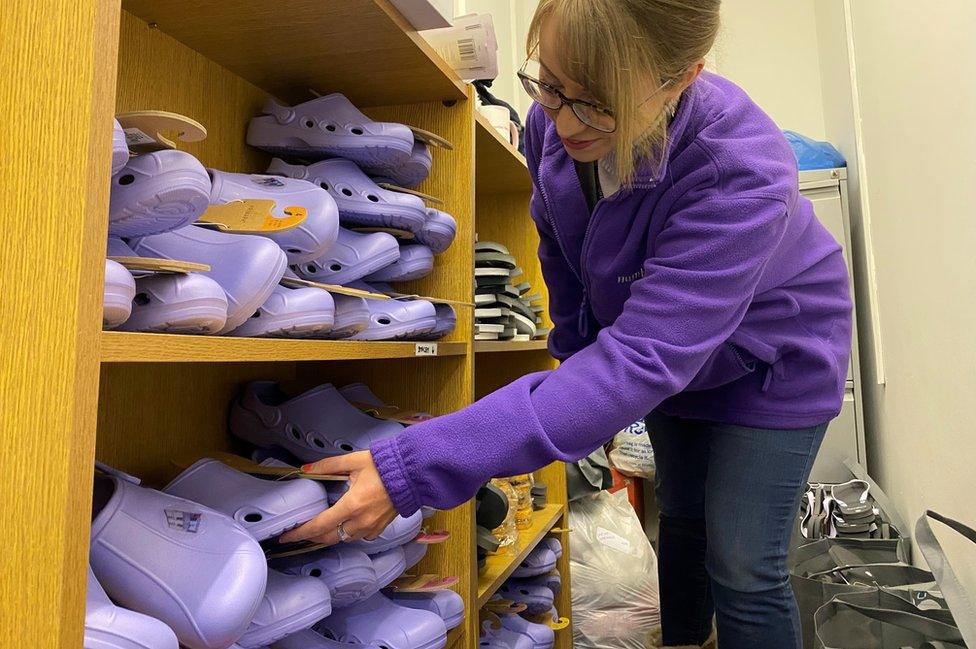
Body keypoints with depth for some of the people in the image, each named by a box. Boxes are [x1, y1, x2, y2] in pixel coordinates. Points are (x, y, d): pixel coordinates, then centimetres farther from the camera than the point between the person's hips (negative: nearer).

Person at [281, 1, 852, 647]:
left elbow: (641, 361, -47)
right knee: (682, 518, 21)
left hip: (770, 361, -4)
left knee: (742, 569, -1)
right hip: (675, 352, 5)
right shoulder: (552, 123, -23)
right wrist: (579, 360, 3)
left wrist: (412, 470, -52)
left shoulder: (744, 175, -40)